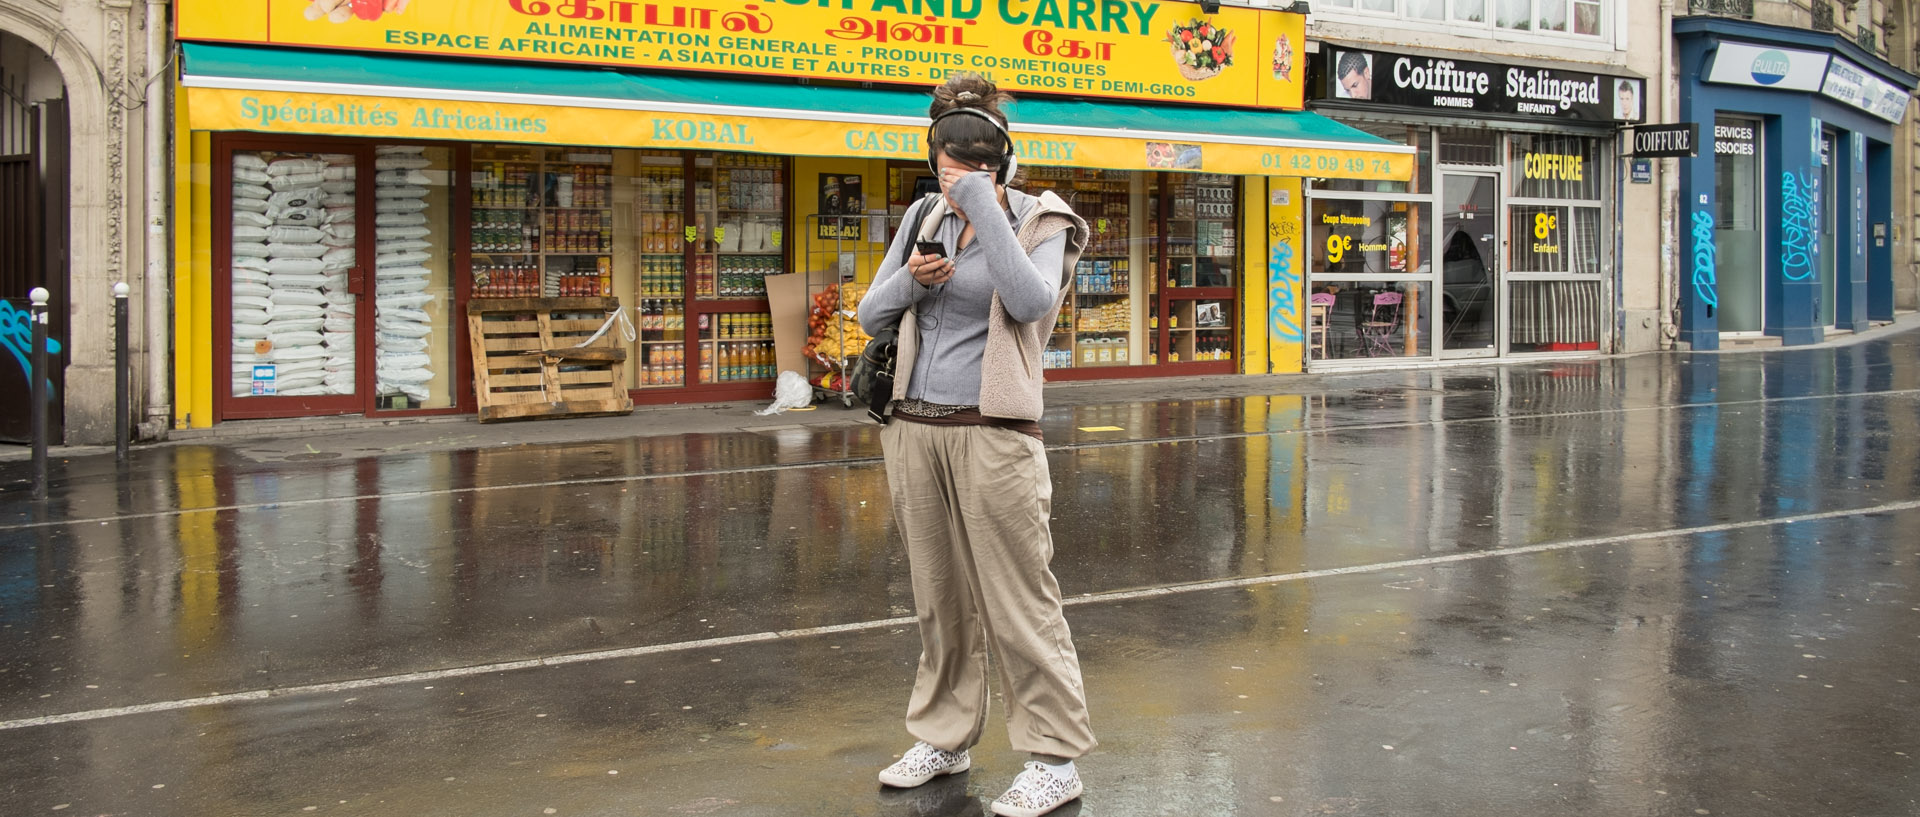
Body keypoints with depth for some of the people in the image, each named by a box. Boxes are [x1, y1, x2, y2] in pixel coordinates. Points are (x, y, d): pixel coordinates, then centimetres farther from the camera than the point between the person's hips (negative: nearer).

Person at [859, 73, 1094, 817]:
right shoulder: (926, 218, 12)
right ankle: (945, 738, 28)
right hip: (913, 428, 5)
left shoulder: (1041, 223, -1)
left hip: (992, 433, -5)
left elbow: (1031, 300, -22)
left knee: (1017, 603, -3)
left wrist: (983, 206, -18)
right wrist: (910, 280, -7)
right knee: (939, 599, 14)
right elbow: (870, 314, 13)